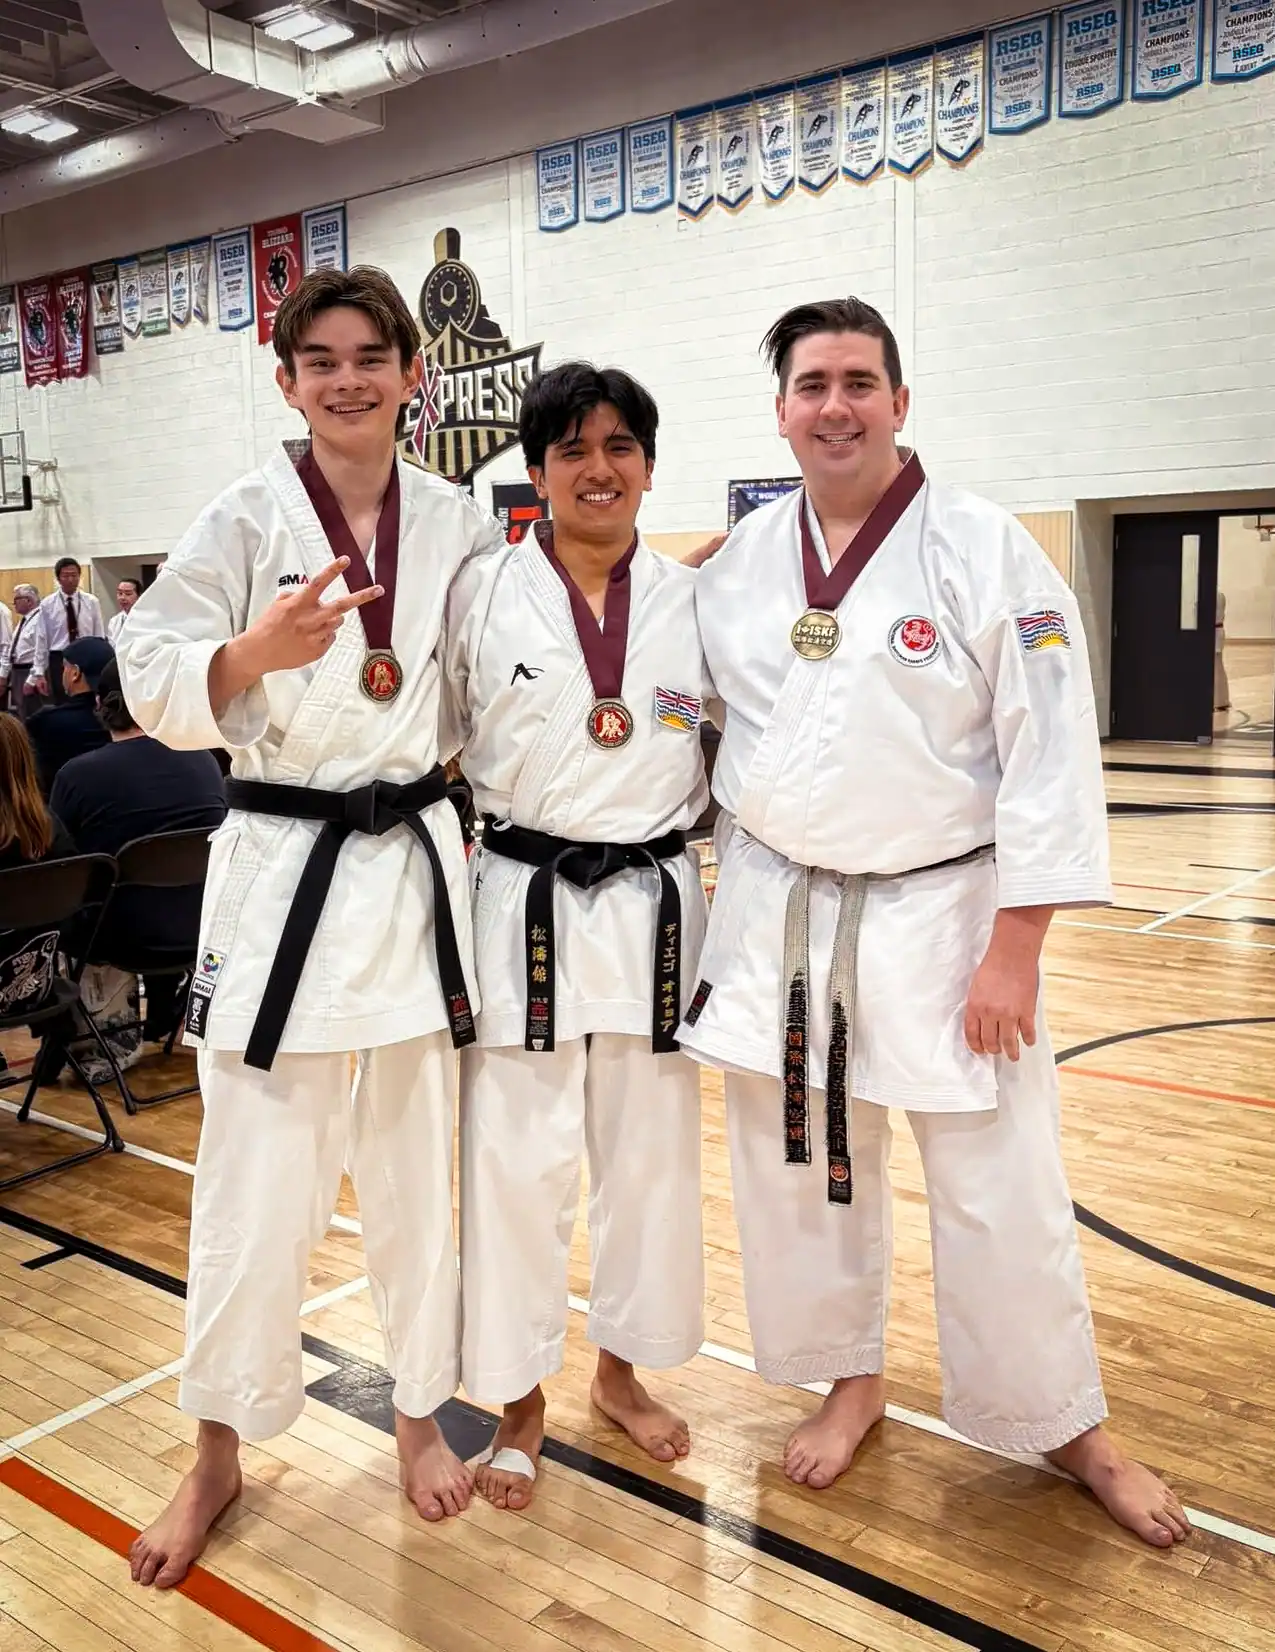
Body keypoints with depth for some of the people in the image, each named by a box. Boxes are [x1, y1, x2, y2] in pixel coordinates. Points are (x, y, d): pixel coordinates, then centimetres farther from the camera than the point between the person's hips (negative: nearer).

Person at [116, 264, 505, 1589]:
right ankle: (220, 1451, 27)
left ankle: (419, 1413, 34)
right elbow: (154, 690, -7)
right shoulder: (246, 520, -4)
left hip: (417, 868, 3)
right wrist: (256, 653, -24)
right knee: (256, 1183, 4)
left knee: (417, 1169, 12)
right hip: (280, 873, -2)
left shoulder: (460, 528, 5)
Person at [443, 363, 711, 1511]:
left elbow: (727, 751, 11)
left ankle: (623, 1367, 36)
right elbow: (433, 738, 3)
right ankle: (519, 1402, 25)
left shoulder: (691, 602, 3)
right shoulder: (483, 593, -3)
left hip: (656, 906, 3)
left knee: (651, 1155, 13)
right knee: (517, 1162, 4)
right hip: (526, 907, -2)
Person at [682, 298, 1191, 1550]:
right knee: (798, 1173, 15)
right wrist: (709, 898, 11)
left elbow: (1049, 759, -12)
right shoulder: (738, 565, 3)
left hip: (940, 915, -3)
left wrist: (1012, 951, -14)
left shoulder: (984, 552, -10)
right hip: (777, 915, 4)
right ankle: (849, 1380, 39)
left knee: (1000, 1192, 6)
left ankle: (1068, 1430, 30)